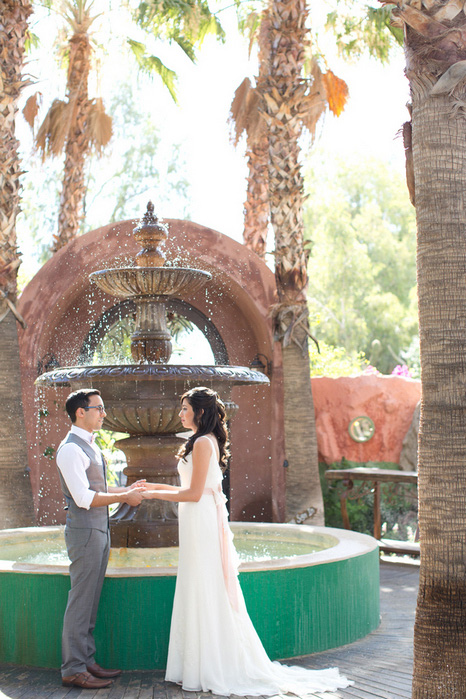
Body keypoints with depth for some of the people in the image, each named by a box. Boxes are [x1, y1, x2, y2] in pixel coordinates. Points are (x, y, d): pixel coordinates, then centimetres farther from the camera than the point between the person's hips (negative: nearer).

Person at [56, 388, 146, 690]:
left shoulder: (91, 446, 16)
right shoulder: (71, 449, -15)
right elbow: (84, 498, -21)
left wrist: (127, 489, 11)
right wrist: (124, 497, -15)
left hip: (99, 531, 10)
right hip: (85, 532, -10)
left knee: (91, 601, 13)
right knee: (81, 600, -5)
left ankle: (87, 661, 20)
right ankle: (73, 669, 2)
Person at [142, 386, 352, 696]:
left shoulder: (203, 443, -15)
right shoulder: (208, 441, 15)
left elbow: (194, 494, -18)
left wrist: (154, 494, -10)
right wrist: (157, 487, 18)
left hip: (202, 524, -10)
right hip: (202, 523, 10)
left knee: (205, 595, -3)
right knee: (202, 595, 12)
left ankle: (210, 671, 5)